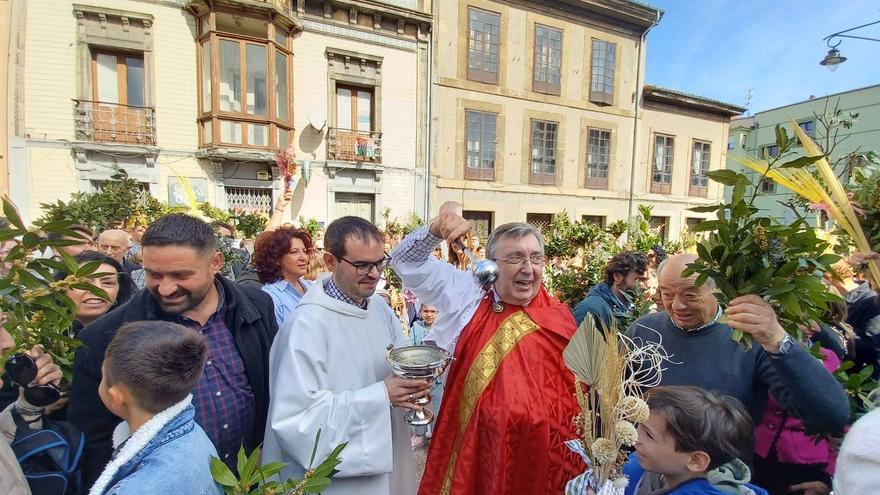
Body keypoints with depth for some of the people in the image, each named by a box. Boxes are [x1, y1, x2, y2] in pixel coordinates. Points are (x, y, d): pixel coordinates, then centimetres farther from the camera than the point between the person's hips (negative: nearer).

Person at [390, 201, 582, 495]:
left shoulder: (561, 318, -5)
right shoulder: (469, 295, -7)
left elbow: (575, 393, 3)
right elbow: (407, 261, -3)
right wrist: (437, 229, -20)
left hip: (538, 454, 1)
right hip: (472, 449, 0)